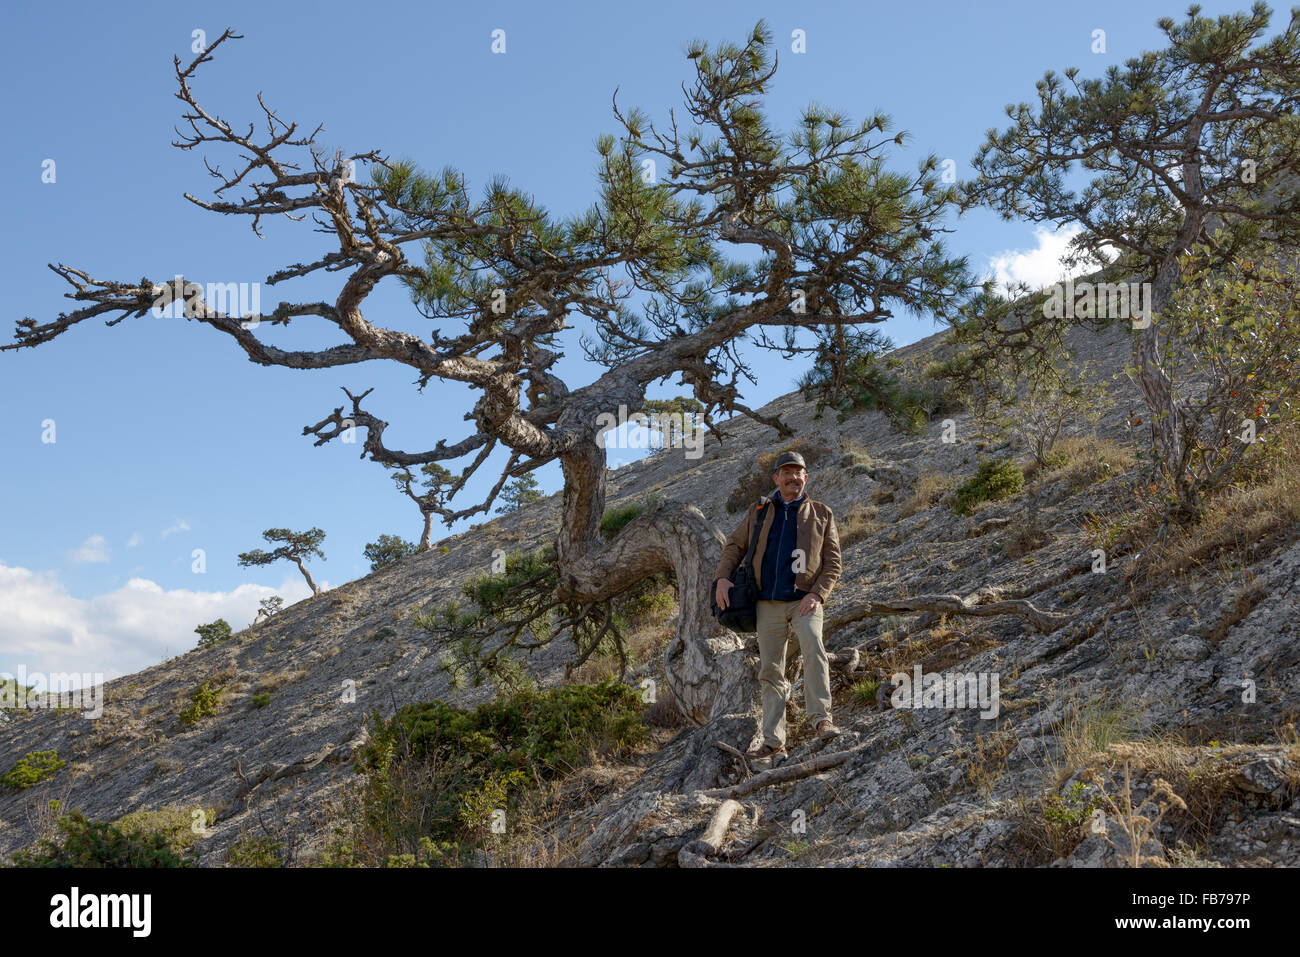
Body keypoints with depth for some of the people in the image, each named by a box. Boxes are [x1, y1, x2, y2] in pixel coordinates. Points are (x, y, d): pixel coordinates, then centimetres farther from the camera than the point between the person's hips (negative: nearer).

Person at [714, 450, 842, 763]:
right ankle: (774, 743, 6)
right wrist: (723, 576, -3)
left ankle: (820, 717, -28)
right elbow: (735, 545, 15)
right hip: (769, 604, 2)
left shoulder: (822, 514, 8)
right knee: (770, 671, 2)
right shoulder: (759, 511, 13)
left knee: (813, 647, -30)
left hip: (804, 600, -2)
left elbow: (832, 562, 4)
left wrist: (817, 594, -11)